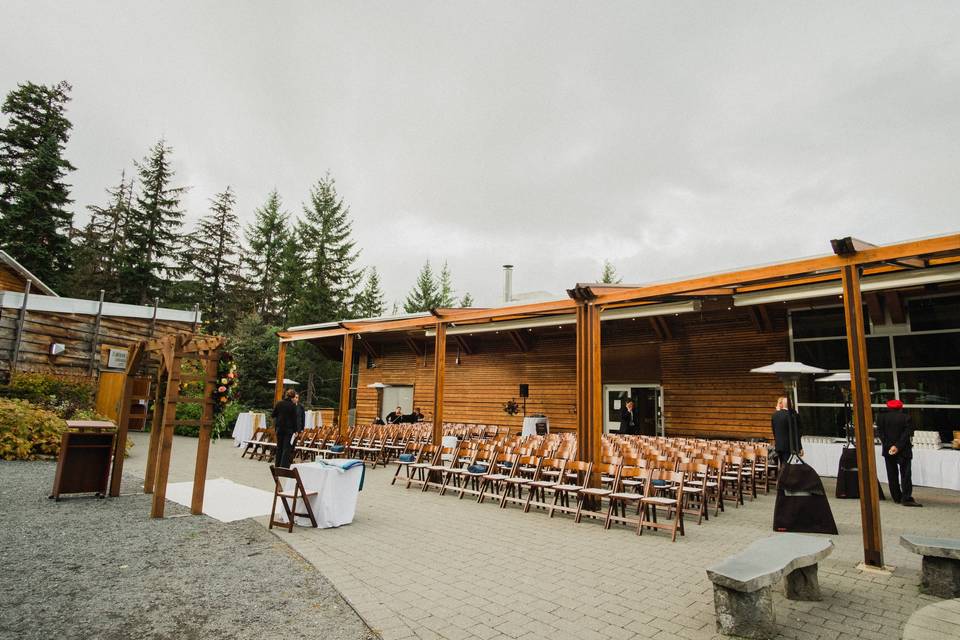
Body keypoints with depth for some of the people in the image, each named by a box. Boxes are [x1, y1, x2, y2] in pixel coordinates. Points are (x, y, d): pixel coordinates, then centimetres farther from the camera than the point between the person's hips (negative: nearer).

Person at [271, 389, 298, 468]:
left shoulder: (279, 403, 3)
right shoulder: (293, 405, -11)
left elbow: (273, 415, 9)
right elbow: (294, 419, -11)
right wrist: (295, 430, -6)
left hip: (279, 428, 5)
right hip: (289, 429, -5)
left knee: (279, 447, 15)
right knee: (287, 448, -1)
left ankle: (278, 466, 23)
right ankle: (284, 466, -4)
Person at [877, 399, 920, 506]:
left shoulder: (881, 416, -3)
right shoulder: (905, 417, -7)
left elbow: (881, 433, -7)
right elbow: (907, 433, -12)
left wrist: (889, 446, -9)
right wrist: (898, 446, -13)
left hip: (888, 450, 1)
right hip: (903, 450, -1)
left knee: (892, 475, 9)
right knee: (905, 474, 0)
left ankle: (897, 498, 13)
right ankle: (906, 498, -6)